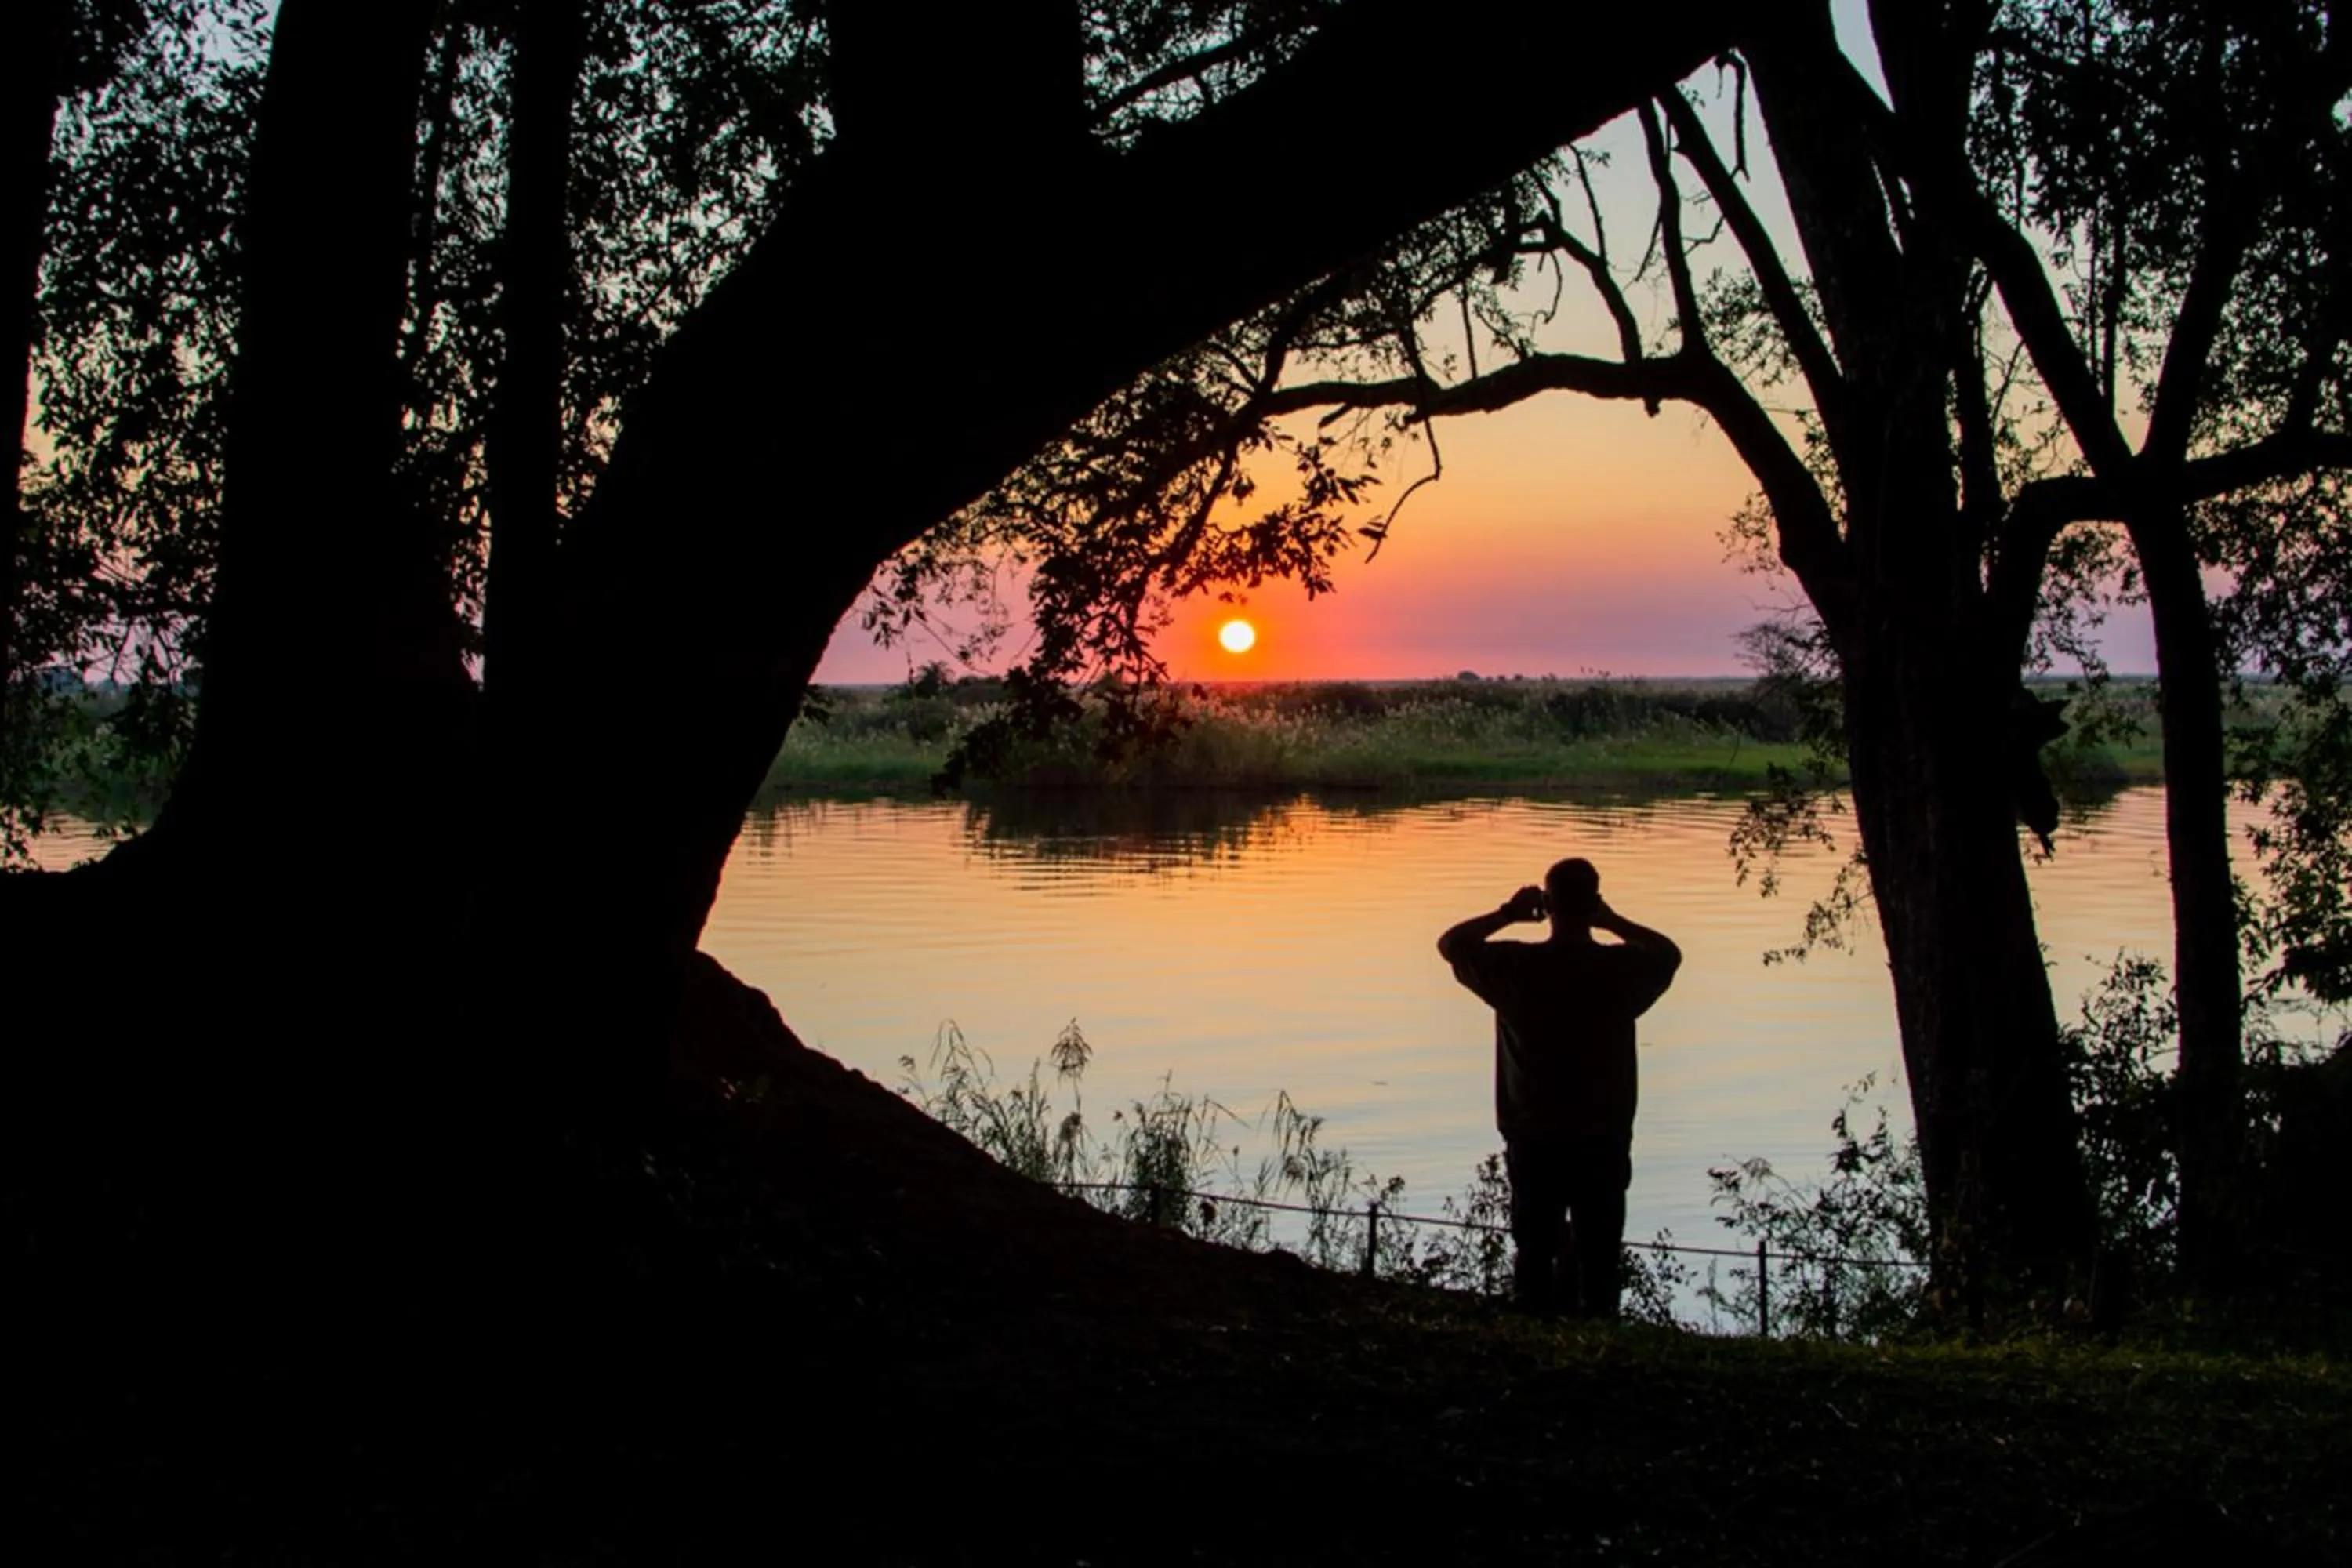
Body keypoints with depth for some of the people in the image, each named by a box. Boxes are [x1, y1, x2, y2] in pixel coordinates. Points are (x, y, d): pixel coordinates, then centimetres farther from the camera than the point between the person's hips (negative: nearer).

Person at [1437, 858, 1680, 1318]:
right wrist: (1613, 922, 11)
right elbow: (1668, 953, 15)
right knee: (1598, 1255, 8)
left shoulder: (1516, 965, -10)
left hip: (1533, 1141, 0)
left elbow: (1450, 943, 8)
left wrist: (1506, 915, 9)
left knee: (1534, 1250, 9)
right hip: (1603, 1142, 0)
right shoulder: (1621, 968, -9)